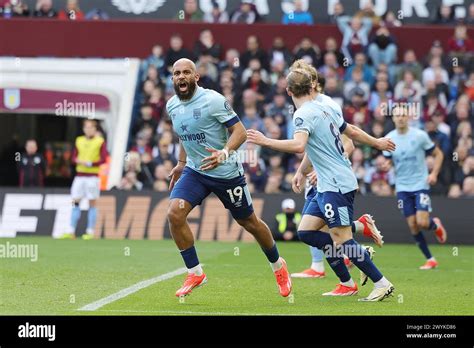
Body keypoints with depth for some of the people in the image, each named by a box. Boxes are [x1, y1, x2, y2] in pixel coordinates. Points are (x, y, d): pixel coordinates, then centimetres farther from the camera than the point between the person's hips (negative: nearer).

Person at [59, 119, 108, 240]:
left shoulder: (100, 142, -1)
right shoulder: (79, 140, 12)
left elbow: (103, 159, -6)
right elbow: (74, 157, 13)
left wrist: (90, 164, -18)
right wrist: (78, 161, -8)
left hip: (93, 176, -4)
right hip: (80, 175, 4)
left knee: (92, 203, -1)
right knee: (75, 202, 1)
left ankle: (90, 232, 2)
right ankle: (71, 232, 1)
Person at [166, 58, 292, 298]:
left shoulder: (213, 100, -18)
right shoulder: (172, 105, 1)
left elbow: (239, 131, -20)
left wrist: (224, 154, -36)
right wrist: (181, 163, 23)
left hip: (226, 173, -5)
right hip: (194, 171, 5)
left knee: (249, 222, 10)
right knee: (175, 213, -19)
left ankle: (278, 265, 36)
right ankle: (195, 273, -7)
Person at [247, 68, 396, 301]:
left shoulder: (304, 114, -13)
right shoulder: (325, 109, 13)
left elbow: (298, 146, -31)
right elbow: (351, 131, 24)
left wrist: (266, 142, -27)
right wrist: (377, 143, 40)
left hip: (336, 186, -9)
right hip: (328, 186, 9)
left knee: (341, 238, -10)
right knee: (305, 231, 7)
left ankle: (382, 284, -6)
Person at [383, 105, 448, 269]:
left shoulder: (419, 135, -8)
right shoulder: (389, 139, 0)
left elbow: (438, 154, 2)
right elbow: (388, 162, 10)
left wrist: (434, 173, -12)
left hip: (421, 184, -3)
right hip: (402, 187, 3)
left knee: (422, 222, -16)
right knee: (413, 226, -2)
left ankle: (435, 225, 22)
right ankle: (430, 260, 12)